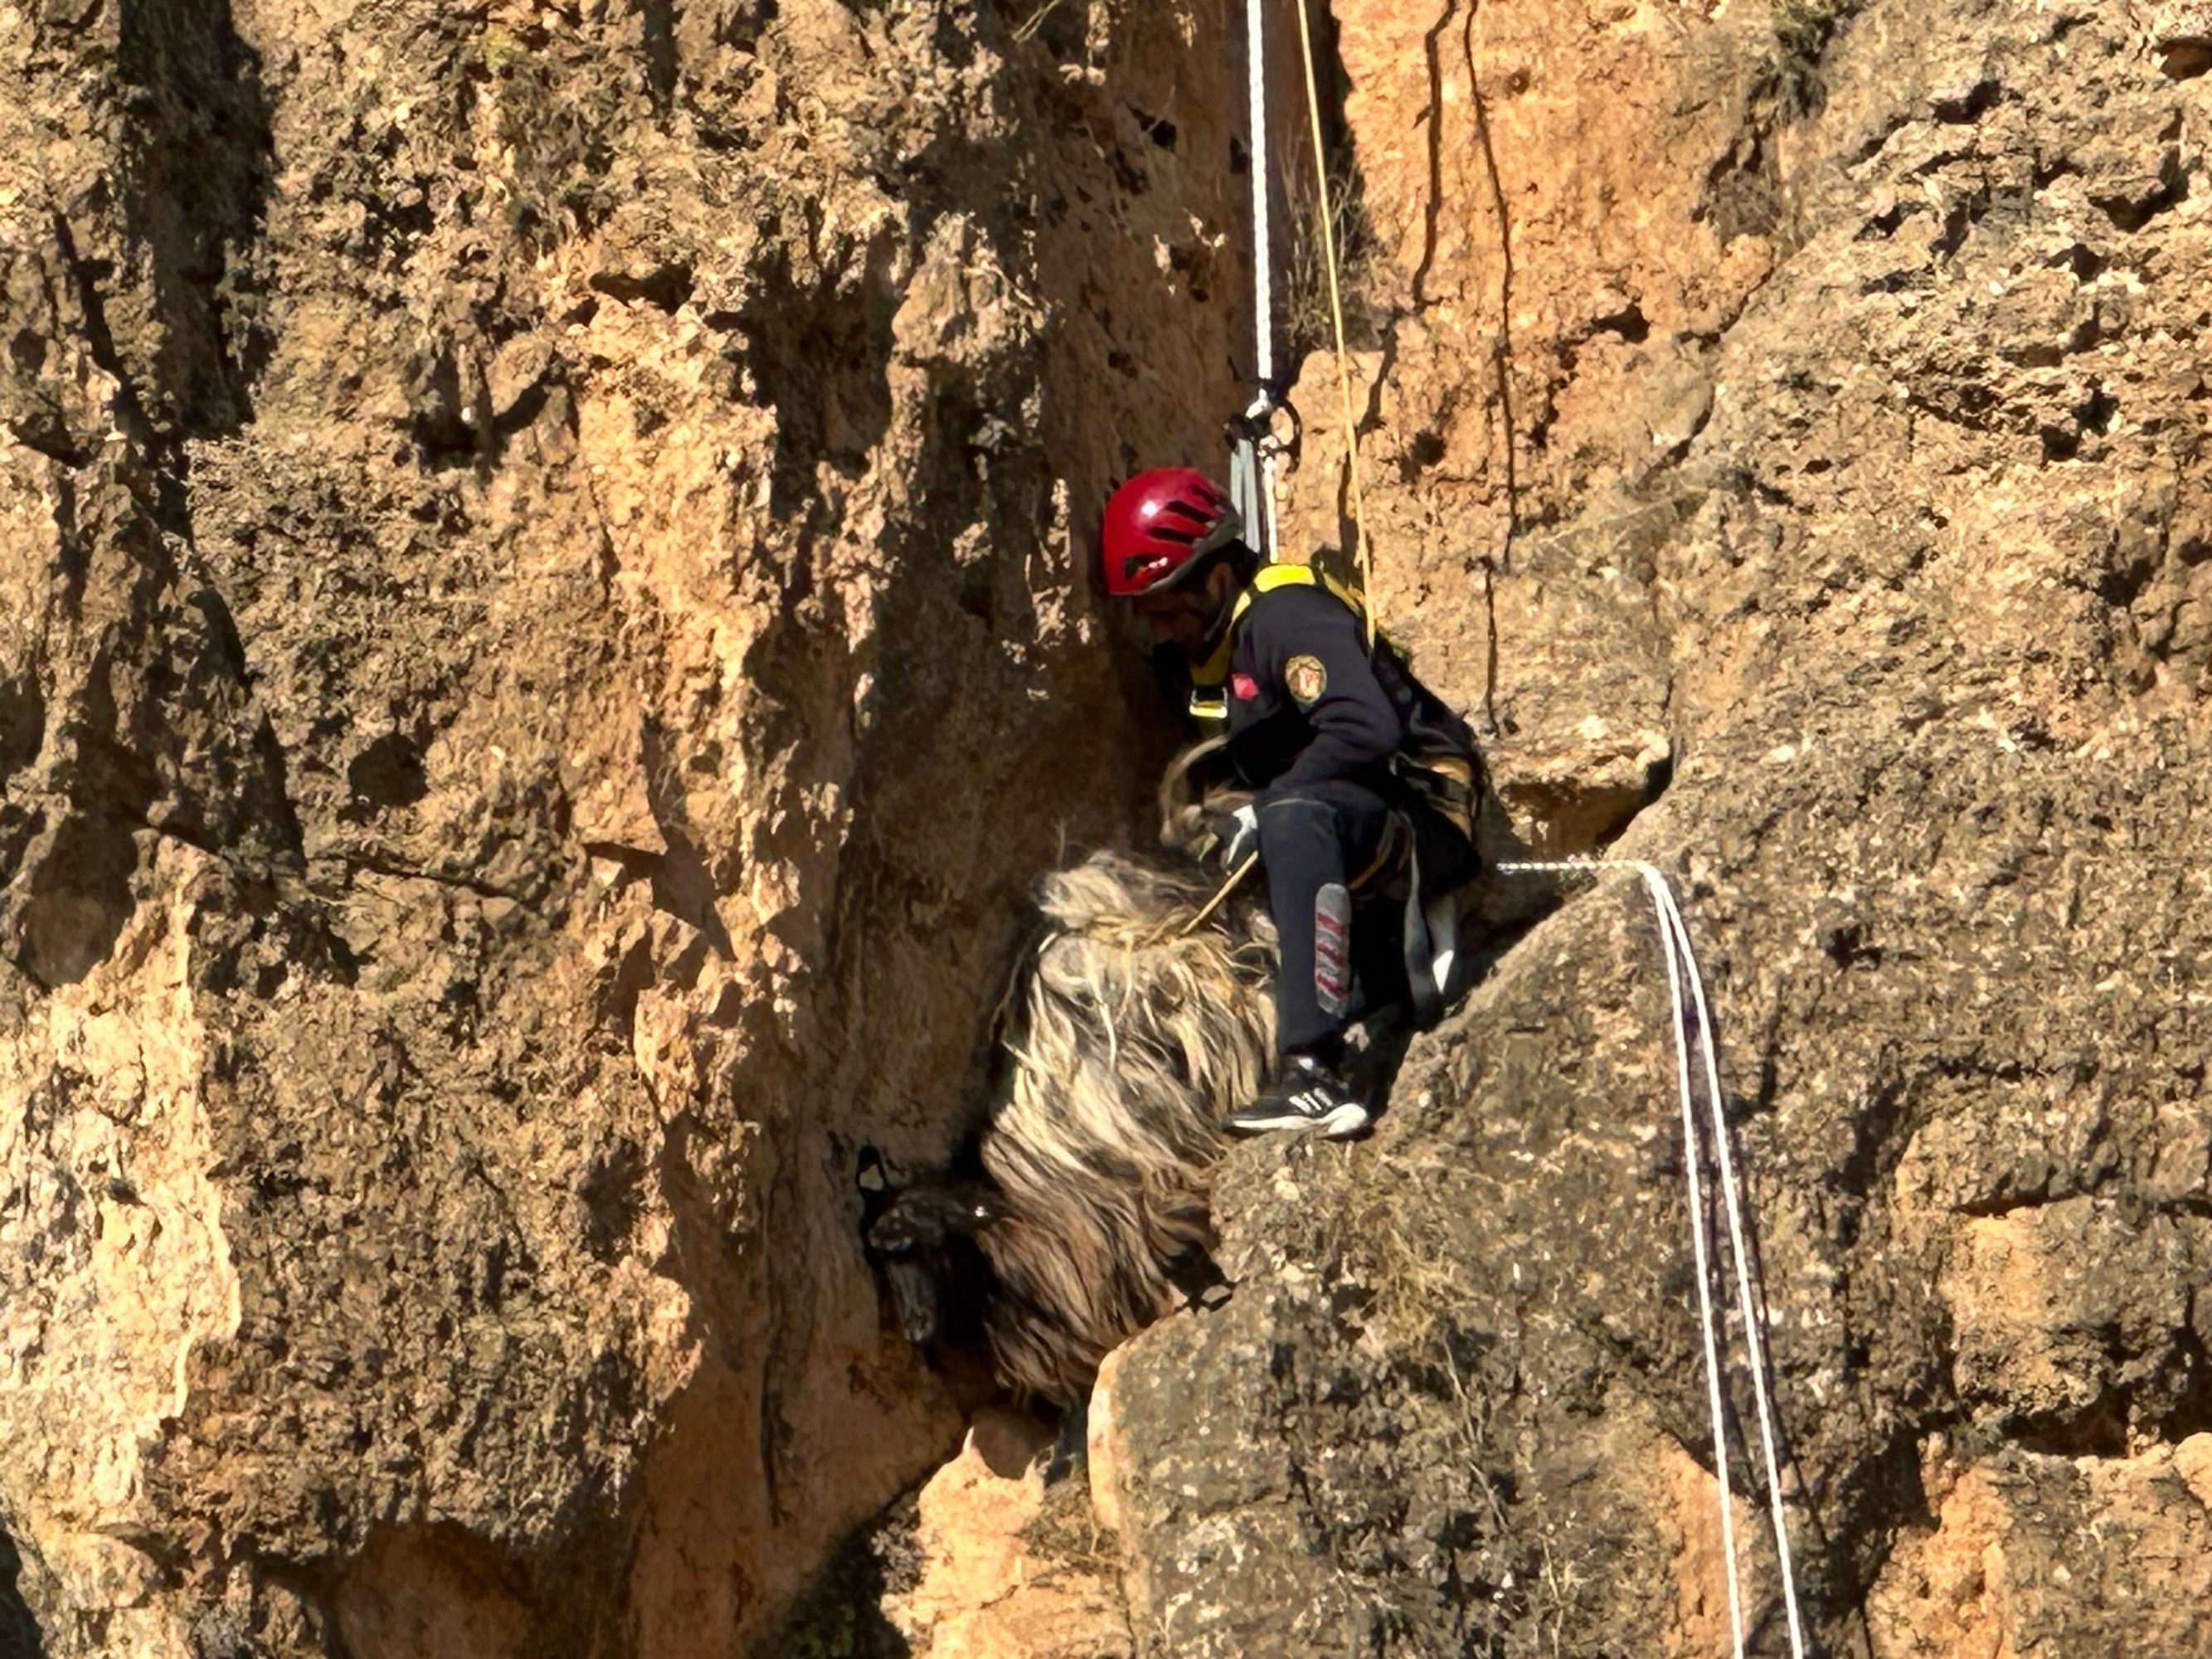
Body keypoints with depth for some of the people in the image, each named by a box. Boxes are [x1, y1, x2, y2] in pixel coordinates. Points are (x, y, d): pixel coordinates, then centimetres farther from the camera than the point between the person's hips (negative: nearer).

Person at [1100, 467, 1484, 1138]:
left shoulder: (1287, 616, -15)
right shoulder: (1208, 647, 14)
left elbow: (1367, 727, -29)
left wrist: (1264, 810, -27)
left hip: (1422, 817, -12)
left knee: (1296, 818, -37)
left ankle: (1315, 1075, -50)